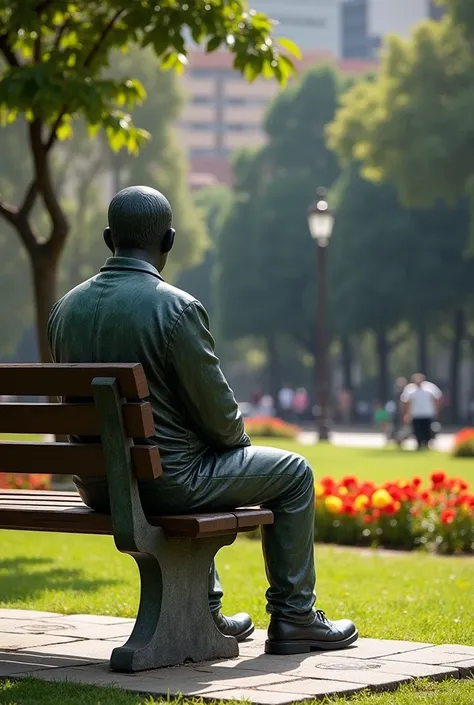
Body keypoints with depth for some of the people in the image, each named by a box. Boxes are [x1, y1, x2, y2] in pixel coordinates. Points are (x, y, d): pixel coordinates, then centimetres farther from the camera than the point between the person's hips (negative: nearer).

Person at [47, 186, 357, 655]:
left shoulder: (65, 308, 2)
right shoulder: (177, 308, -19)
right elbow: (215, 409, -14)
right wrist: (237, 438, 11)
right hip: (163, 483, -7)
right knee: (292, 473, 13)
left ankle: (203, 611, 41)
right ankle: (292, 617, 18)